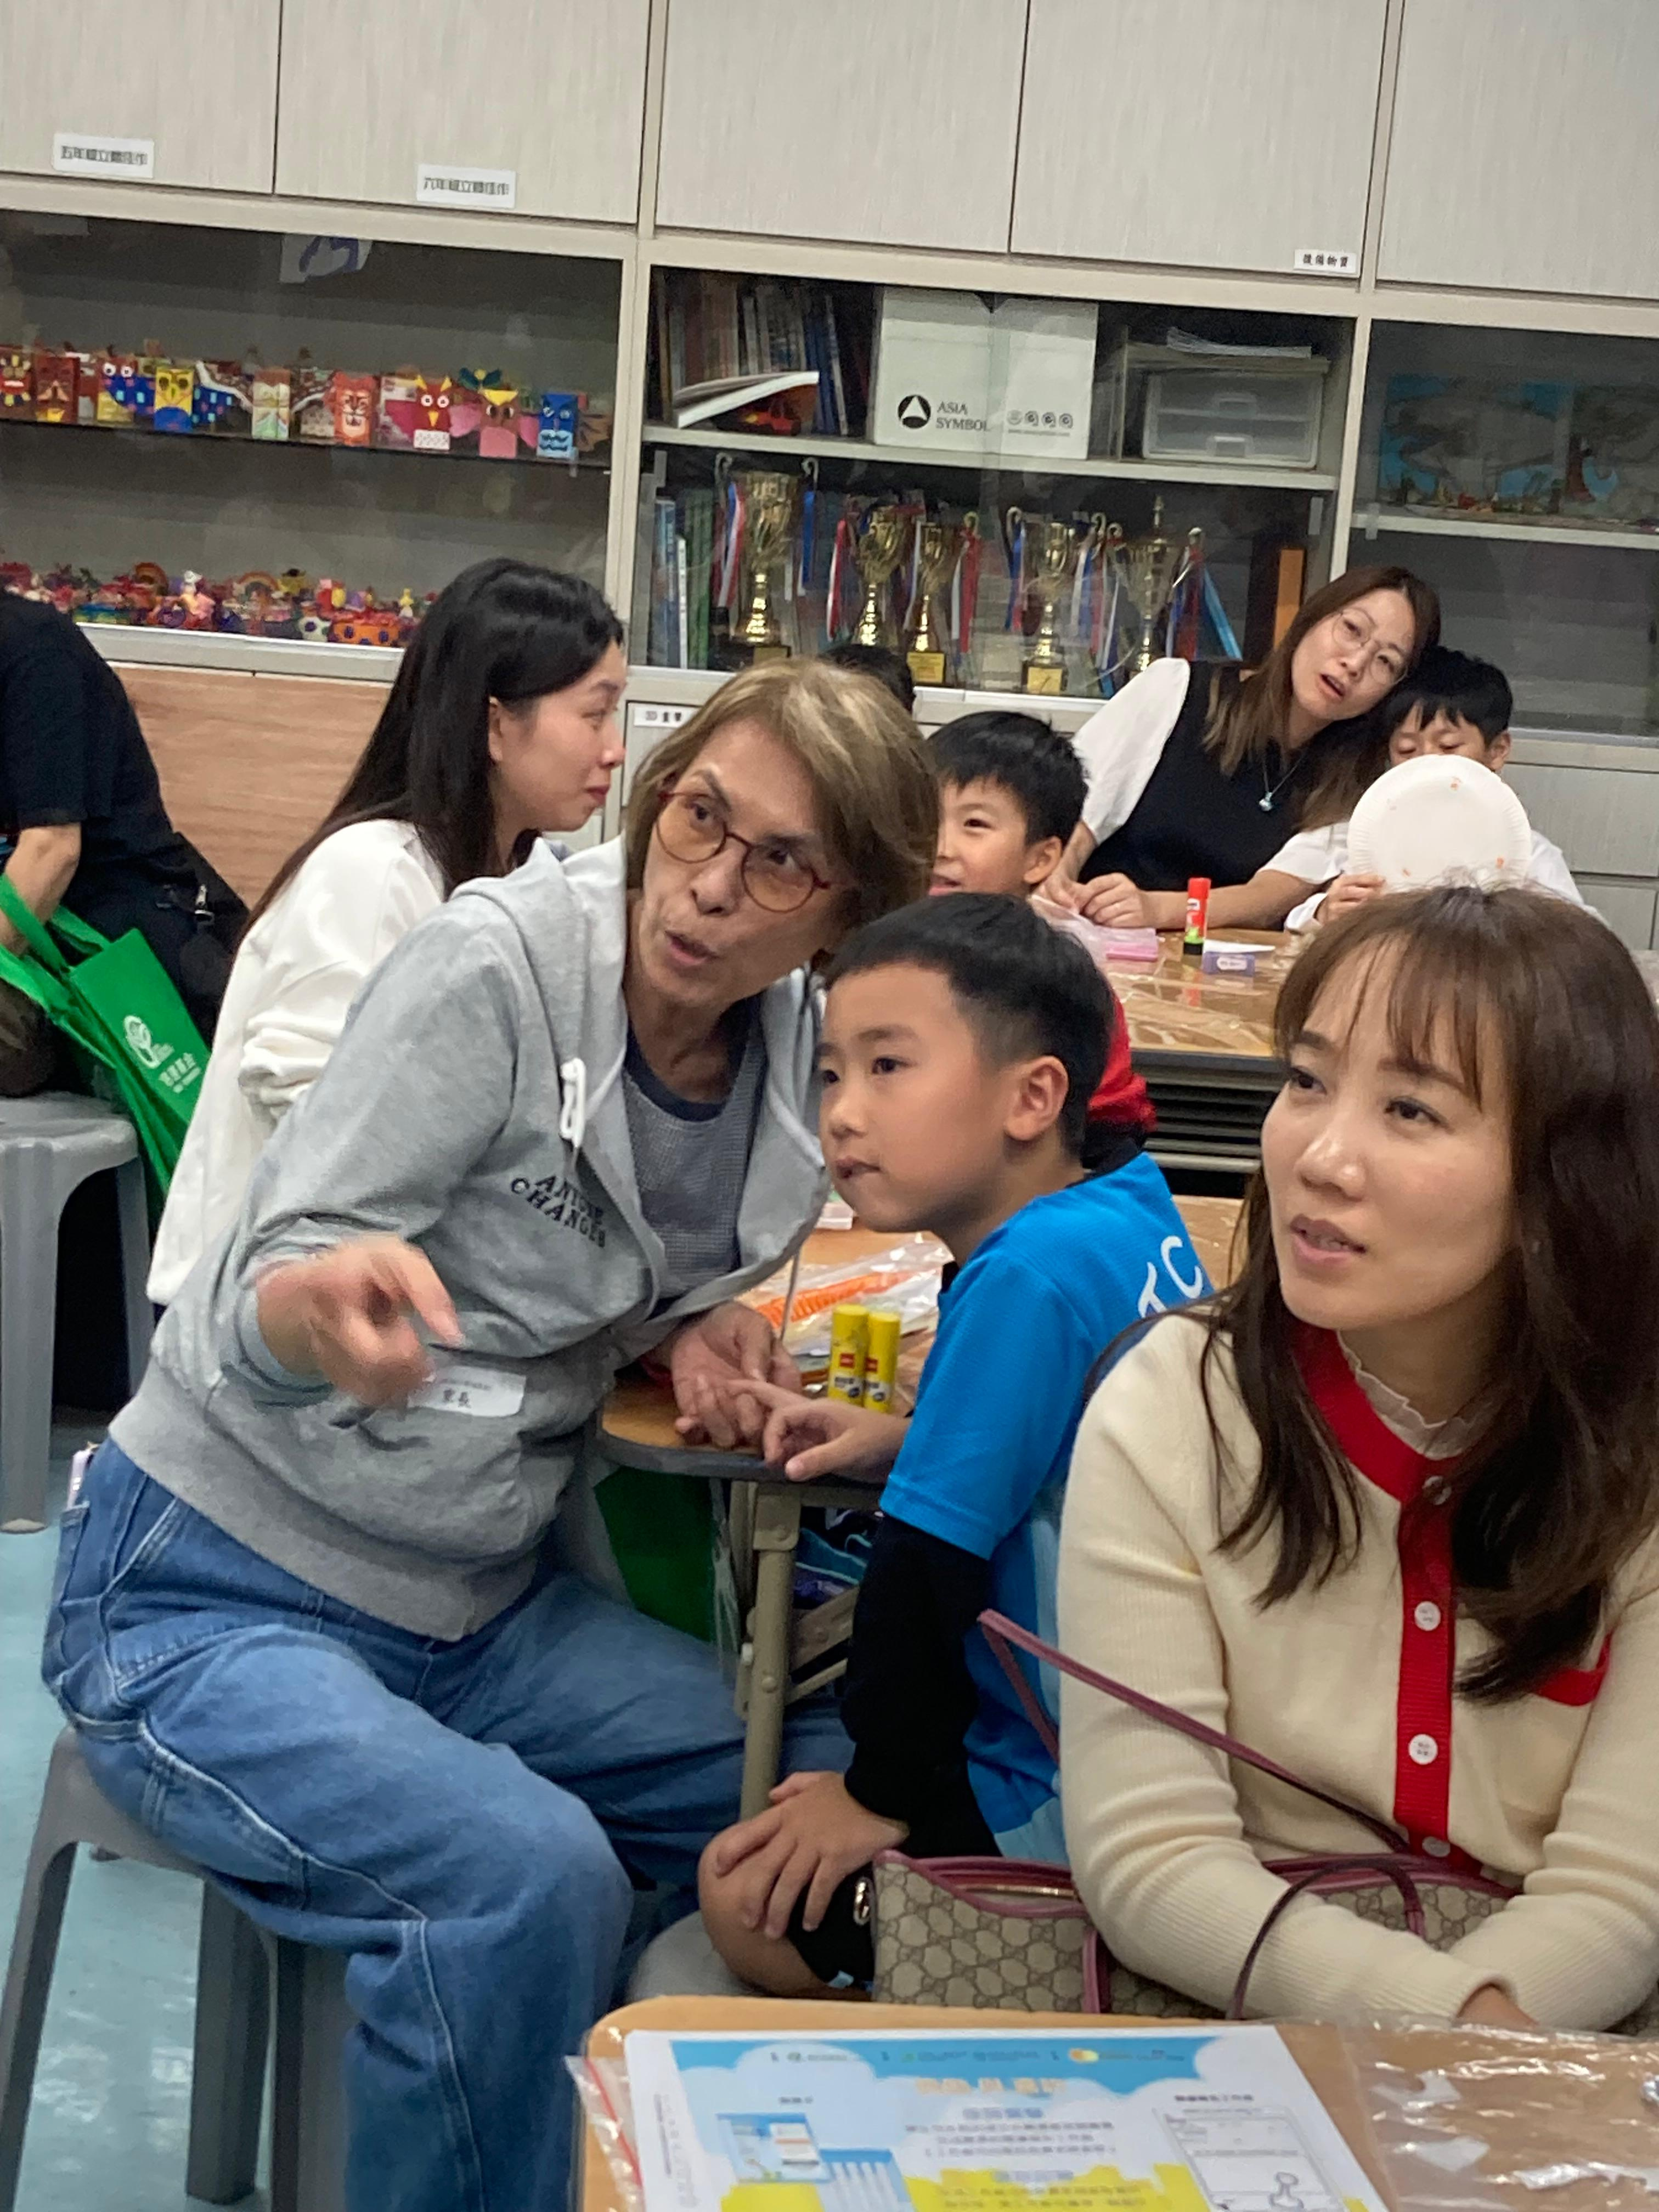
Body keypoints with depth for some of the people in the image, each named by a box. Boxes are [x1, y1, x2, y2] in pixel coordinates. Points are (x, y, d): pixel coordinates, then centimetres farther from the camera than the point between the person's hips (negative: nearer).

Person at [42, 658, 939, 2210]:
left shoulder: (792, 1050, -2)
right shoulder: (490, 970, -20)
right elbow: (252, 1314, -20)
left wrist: (692, 1327, -8)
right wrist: (324, 1309, -45)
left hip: (481, 1610, 7)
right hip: (202, 1598, -6)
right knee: (527, 1876, -30)